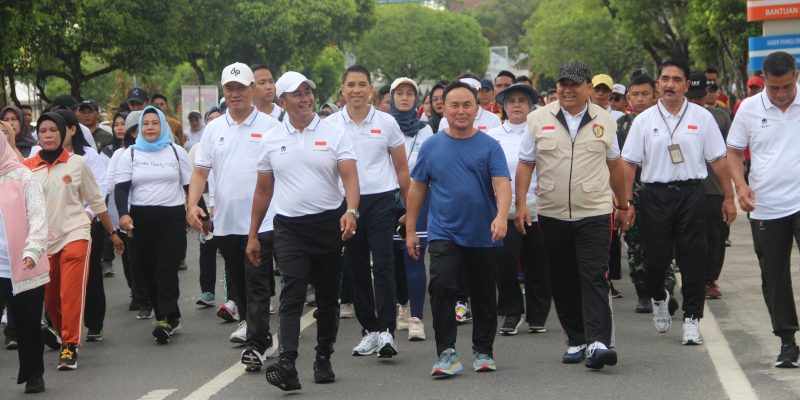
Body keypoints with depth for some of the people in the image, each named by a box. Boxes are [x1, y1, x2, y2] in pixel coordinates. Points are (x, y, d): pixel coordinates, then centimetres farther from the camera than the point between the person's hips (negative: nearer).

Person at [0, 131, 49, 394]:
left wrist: (33, 249, -22)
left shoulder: (22, 177, 0)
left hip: (25, 266, -2)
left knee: (28, 323, 9)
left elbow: (38, 217, -6)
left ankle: (33, 374, 26)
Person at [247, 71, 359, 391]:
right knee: (292, 296, -14)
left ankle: (323, 359, 23)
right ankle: (286, 363, -23)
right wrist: (253, 235, 13)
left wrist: (351, 211, -29)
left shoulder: (334, 133, 0)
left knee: (328, 298, 9)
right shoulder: (272, 140, 6)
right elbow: (263, 190, 13)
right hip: (289, 228, 0)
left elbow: (350, 176, -10)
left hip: (329, 223, 0)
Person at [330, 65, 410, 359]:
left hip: (381, 199, -2)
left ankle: (386, 329, -13)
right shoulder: (331, 125, 5)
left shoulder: (386, 123, 3)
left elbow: (401, 167, 8)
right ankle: (369, 328, 16)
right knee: (356, 268, 7)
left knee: (383, 265, -11)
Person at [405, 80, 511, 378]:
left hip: (483, 236, 0)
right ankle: (446, 353, -15)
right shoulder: (431, 146, 4)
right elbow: (417, 188, 10)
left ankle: (483, 351, 25)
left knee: (483, 296, 10)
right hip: (444, 233, 0)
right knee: (441, 287, -18)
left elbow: (502, 184, -11)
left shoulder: (489, 146, -1)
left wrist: (501, 216, -30)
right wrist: (410, 230, 7)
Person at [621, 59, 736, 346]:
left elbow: (718, 160, 6)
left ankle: (691, 321, 4)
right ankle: (658, 298, 34)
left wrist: (728, 197, 4)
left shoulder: (702, 117, 4)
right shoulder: (644, 121, 4)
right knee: (655, 257, 2)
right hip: (655, 195, 0)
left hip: (691, 193, 0)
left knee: (693, 259, -2)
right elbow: (629, 163, 3)